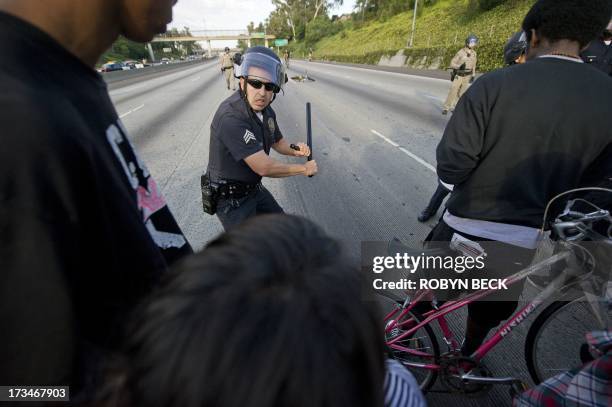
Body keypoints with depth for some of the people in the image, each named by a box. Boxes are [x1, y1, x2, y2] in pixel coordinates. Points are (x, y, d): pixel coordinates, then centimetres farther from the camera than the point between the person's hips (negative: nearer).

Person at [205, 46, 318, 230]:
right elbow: (264, 167, -33)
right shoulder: (231, 117, -32)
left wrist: (294, 149, -11)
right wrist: (304, 168, -18)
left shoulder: (266, 111, -4)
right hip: (231, 199, -8)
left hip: (254, 188, 9)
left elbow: (278, 141, 13)